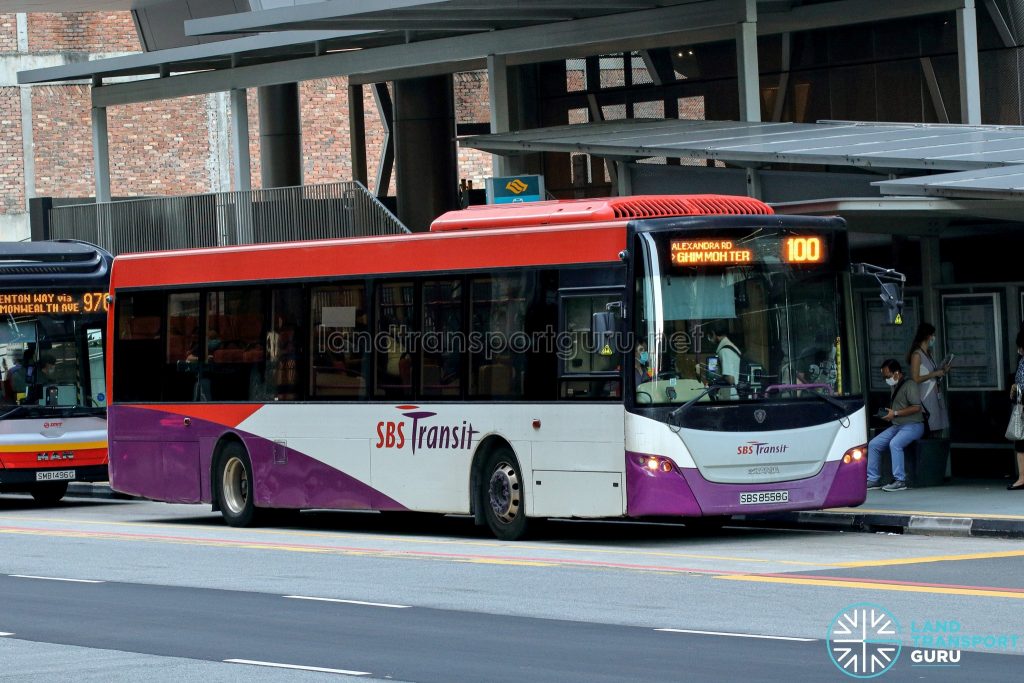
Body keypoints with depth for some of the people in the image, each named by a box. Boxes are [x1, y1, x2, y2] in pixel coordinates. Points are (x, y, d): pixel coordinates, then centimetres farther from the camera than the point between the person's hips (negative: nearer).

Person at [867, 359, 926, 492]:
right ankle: (873, 480, 0)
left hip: (912, 425, -10)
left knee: (894, 444, -34)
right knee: (873, 445, -2)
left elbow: (916, 407, -21)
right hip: (896, 426, 10)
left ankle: (900, 481, -34)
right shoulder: (895, 386, 18)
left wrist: (895, 413, -19)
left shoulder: (910, 385, -11)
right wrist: (888, 415, 10)